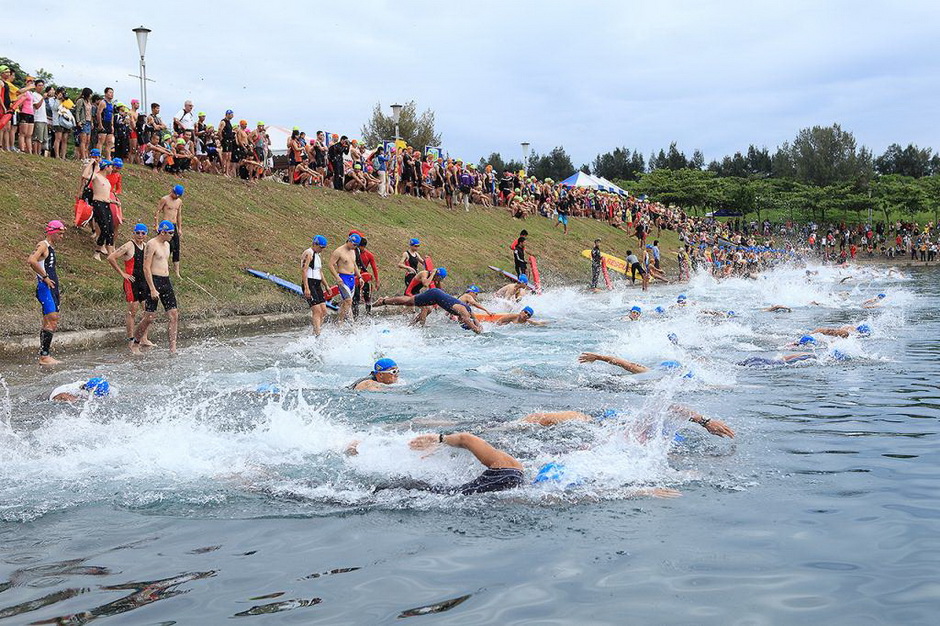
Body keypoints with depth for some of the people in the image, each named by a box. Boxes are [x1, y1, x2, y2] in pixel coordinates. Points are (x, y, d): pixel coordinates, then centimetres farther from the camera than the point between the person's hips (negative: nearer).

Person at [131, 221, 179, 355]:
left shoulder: (167, 245, 15)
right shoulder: (151, 245, -10)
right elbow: (146, 268, -15)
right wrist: (152, 289, -20)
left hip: (166, 282, 8)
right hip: (154, 281, -8)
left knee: (173, 315, 0)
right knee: (150, 317, -6)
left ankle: (173, 349, 0)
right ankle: (135, 344, 12)